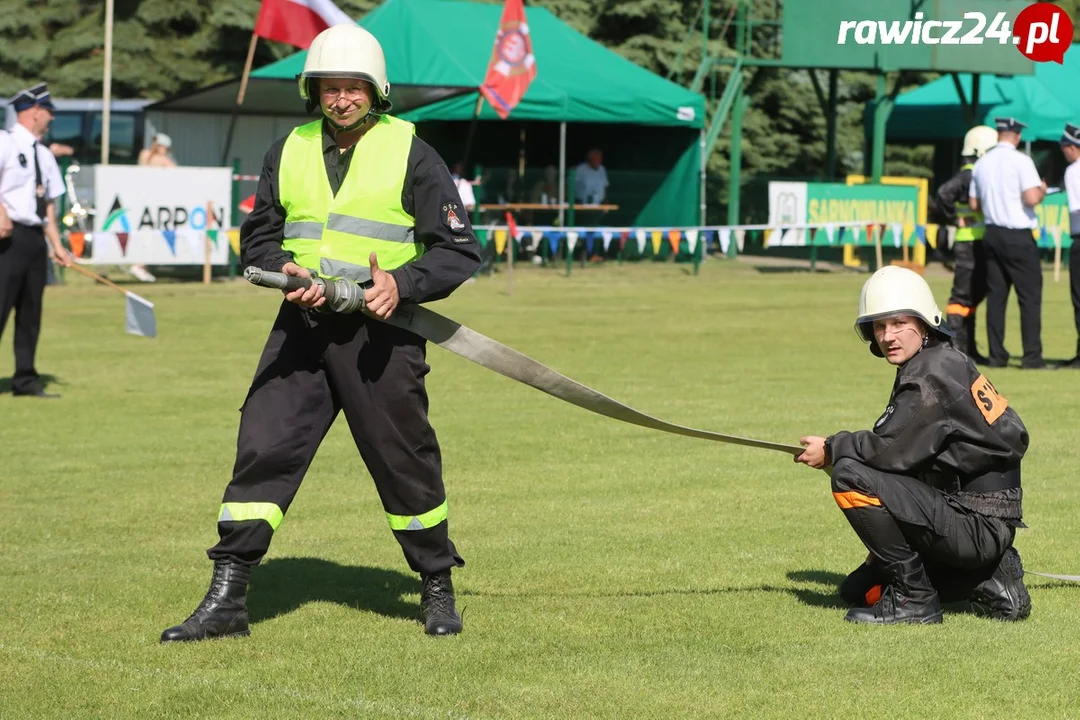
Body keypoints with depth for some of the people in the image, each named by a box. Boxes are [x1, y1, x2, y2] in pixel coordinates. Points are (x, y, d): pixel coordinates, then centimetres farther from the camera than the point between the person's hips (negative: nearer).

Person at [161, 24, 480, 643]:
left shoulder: (410, 154, -1)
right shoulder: (291, 151, 10)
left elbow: (459, 249, -2)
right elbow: (258, 235, 17)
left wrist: (402, 283, -19)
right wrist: (283, 268, -6)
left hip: (380, 331, -3)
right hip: (302, 328, 3)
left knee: (404, 460, 3)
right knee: (262, 449, -5)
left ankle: (439, 588, 23)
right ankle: (226, 600, -3)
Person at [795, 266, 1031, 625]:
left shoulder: (934, 373, -18)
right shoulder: (937, 365, 12)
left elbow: (891, 449, -22)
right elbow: (906, 449, 14)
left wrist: (832, 449, -7)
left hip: (978, 525, -10)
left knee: (850, 476, -21)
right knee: (858, 592, 20)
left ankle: (914, 597, -11)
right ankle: (990, 580, 14)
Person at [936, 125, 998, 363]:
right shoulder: (968, 174, -13)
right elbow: (943, 194, -27)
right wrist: (955, 220, -18)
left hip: (983, 243, 10)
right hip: (970, 244, -10)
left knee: (975, 295, 13)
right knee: (963, 295, -8)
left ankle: (969, 349, 19)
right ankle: (956, 348, -7)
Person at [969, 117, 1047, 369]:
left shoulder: (981, 163, 7)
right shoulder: (1021, 161, -12)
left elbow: (973, 204, 14)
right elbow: (1031, 199, -20)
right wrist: (1042, 190, 0)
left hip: (992, 234, 6)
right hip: (1018, 237, -6)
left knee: (995, 296, 9)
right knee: (1030, 296, -1)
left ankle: (996, 355, 7)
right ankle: (1032, 356, -5)